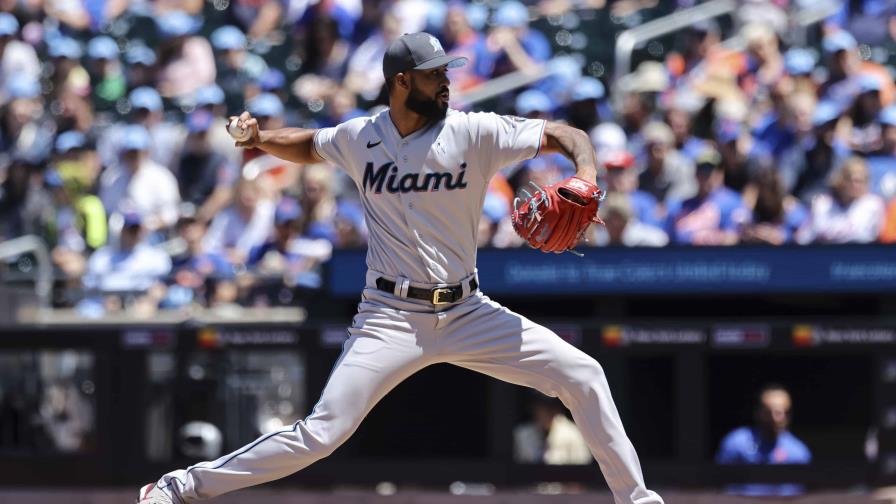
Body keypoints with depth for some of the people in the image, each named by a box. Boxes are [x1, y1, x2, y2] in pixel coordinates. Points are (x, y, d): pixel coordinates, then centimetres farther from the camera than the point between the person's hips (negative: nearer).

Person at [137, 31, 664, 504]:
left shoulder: (473, 132, -5)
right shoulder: (359, 138, 1)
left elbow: (567, 136, -5)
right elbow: (308, 146, 24)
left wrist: (586, 178, -26)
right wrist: (257, 137, 5)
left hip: (468, 314, 2)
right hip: (392, 317, -2)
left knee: (582, 375, -6)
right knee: (322, 432, -14)